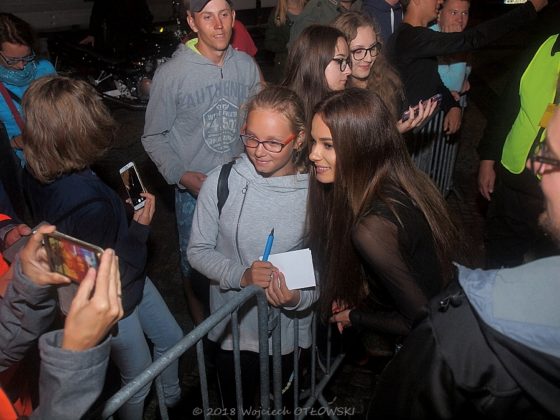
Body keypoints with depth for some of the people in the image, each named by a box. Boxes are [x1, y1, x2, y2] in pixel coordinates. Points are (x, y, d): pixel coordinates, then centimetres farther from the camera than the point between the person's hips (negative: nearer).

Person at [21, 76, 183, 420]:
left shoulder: (39, 172, -14)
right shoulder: (87, 205, -41)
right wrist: (140, 228, -18)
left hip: (128, 274, 9)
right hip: (112, 300, -9)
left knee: (171, 338, 28)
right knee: (139, 378, 19)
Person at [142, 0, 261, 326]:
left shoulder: (247, 66, -3)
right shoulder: (172, 73, -13)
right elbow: (154, 137, -5)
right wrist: (182, 176, -18)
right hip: (194, 189, -3)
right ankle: (201, 325, 40)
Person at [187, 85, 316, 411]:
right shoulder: (221, 182, -15)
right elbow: (198, 251, -8)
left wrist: (298, 299, -27)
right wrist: (242, 275, -25)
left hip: (289, 332, 0)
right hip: (232, 327, 0)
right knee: (236, 406, 24)